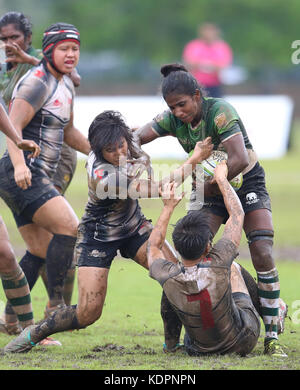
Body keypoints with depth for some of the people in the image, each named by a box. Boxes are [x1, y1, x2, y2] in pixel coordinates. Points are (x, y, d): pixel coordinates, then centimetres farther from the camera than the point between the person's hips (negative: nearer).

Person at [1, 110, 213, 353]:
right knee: (88, 314, -11)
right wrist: (195, 160, -34)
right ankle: (33, 334, 13)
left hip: (133, 227, 7)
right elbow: (158, 189, -36)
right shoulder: (102, 176, -37)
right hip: (98, 238, -7)